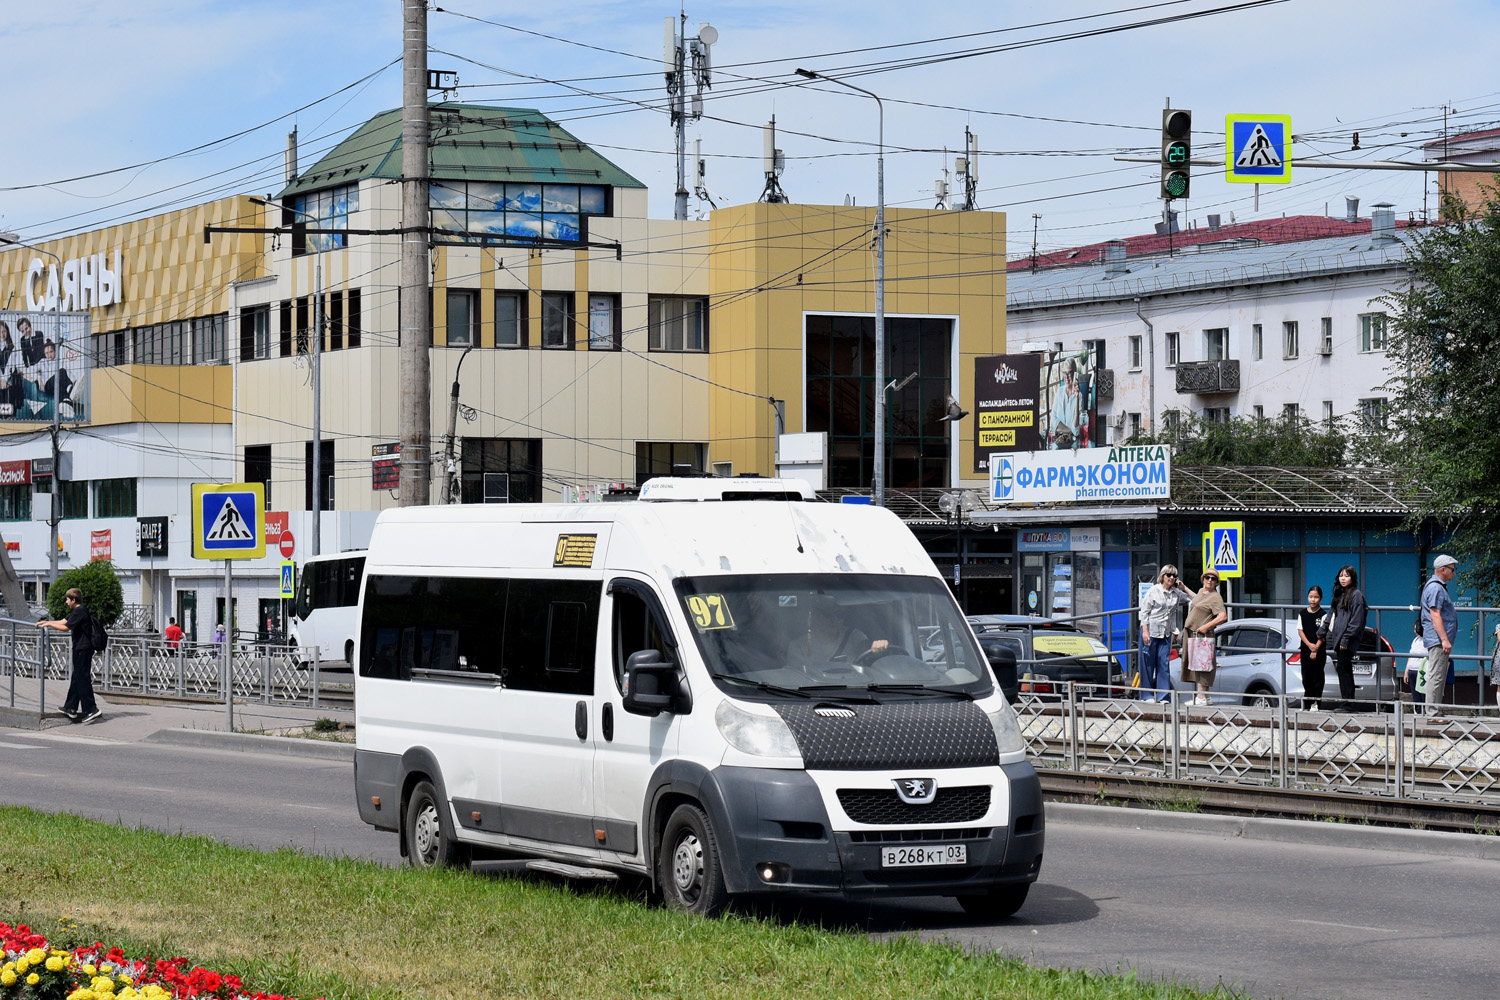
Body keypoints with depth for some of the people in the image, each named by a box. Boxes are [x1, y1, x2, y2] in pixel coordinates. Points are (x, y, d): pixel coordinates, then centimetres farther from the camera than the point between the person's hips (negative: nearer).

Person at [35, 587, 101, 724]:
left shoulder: (80, 611, -15)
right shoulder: (76, 611, 17)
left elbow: (65, 627, -17)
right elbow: (62, 622, 20)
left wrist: (48, 624, -7)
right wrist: (44, 622, 15)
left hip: (83, 649, -10)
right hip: (80, 648, 10)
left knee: (82, 679, -10)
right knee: (76, 678, 13)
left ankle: (91, 710, -12)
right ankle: (71, 709, 18)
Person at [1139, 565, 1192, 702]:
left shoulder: (1177, 593, 8)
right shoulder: (1154, 591, -3)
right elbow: (1144, 611, -5)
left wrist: (1184, 587, 7)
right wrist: (1145, 631, -13)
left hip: (1166, 634, 4)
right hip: (1151, 631, -4)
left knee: (1164, 664, 0)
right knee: (1148, 664, 1)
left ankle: (1163, 695, 3)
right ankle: (1147, 695, 8)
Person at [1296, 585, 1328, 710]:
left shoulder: (1323, 614, -4)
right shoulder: (1302, 613, 6)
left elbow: (1322, 634, -7)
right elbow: (1300, 631, 2)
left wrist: (1316, 649, -15)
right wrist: (1309, 645, -13)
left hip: (1319, 651, -3)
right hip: (1305, 649, 3)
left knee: (1317, 676, -2)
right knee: (1306, 676, 5)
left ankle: (1315, 702, 2)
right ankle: (1307, 702, 13)